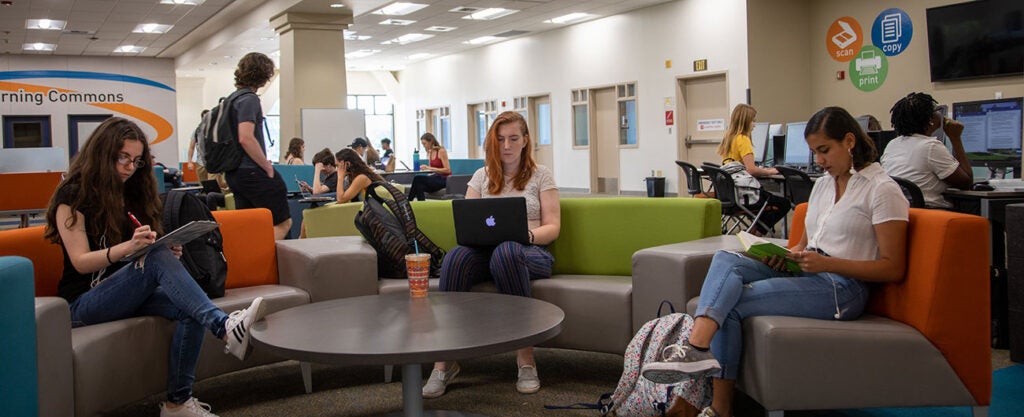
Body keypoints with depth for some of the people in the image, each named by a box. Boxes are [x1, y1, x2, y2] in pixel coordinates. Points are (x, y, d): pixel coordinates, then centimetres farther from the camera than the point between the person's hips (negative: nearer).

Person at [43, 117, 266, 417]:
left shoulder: (131, 194, 15)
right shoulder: (73, 195, -5)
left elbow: (149, 248, 18)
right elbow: (81, 262, -13)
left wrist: (168, 250, -6)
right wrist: (129, 247, -31)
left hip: (128, 293, 6)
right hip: (84, 302, -6)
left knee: (191, 310, -27)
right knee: (158, 259, -35)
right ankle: (226, 327, -49)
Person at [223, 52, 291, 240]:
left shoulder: (233, 99, 16)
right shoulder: (249, 99, -13)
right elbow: (246, 138, -24)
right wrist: (268, 167, -14)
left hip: (234, 173, 10)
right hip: (253, 173, -10)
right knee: (282, 223, -3)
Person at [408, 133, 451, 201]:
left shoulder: (441, 151, -12)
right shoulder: (429, 153, 11)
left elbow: (447, 170, -18)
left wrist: (430, 168, -23)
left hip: (444, 179, -7)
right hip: (436, 178, 7)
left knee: (417, 179, -24)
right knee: (420, 186, -25)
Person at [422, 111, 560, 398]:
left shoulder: (541, 175, 11)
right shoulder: (482, 176, 20)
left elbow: (552, 227, 4)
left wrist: (527, 234, -17)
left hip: (529, 252, -2)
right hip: (486, 249, 3)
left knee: (505, 252, -41)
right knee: (455, 256, -34)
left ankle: (525, 358, -34)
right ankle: (444, 360, -32)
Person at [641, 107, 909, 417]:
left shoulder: (882, 189, -5)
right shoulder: (823, 184, 19)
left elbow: (893, 269, -9)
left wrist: (827, 263, -20)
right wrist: (786, 255, 0)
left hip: (843, 286, -7)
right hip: (805, 273, 7)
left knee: (730, 304, -22)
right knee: (725, 259, -21)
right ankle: (698, 345, -38)